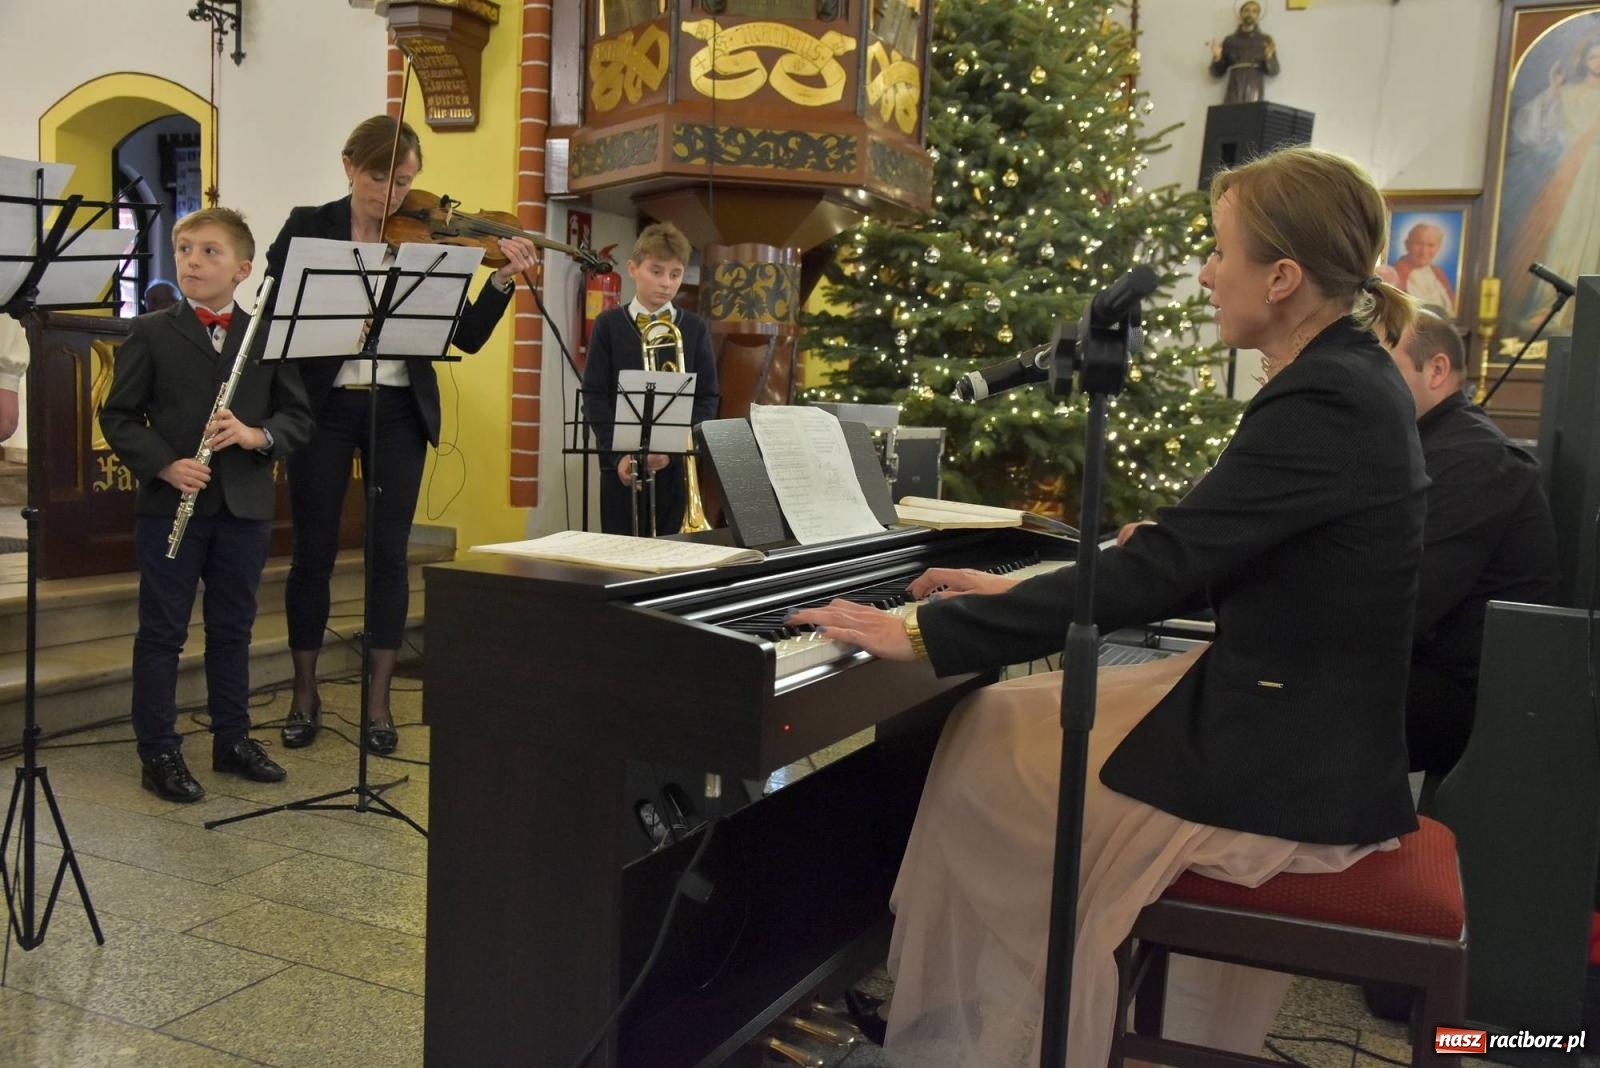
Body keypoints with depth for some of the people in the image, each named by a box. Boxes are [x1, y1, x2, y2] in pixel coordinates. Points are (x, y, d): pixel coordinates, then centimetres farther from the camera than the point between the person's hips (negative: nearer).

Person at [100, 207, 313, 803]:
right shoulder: (151, 333, 1)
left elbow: (299, 417, 4)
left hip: (246, 507, 2)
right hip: (170, 505, -2)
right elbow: (118, 416, -1)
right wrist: (164, 465, -16)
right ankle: (159, 753, 13)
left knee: (233, 629, 13)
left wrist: (258, 436, -15)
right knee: (162, 632, 4)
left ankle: (232, 738, 27)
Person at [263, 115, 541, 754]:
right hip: (322, 406, -1)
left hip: (400, 410, 1)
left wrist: (503, 280, -17)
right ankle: (305, 696, 21)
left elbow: (468, 337, -2)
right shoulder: (308, 227, 2)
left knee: (389, 555, 3)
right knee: (313, 553, 5)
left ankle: (378, 703, 15)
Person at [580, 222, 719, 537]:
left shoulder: (695, 328, 5)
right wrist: (619, 454, -12)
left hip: (676, 463, 1)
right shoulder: (609, 324, 2)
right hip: (622, 462, -1)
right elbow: (595, 396, -1)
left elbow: (707, 398, 2)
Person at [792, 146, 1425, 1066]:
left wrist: (924, 636, -22)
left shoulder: (1322, 405, -23)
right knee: (1005, 716, 13)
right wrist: (1011, 593, 9)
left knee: (981, 753, 3)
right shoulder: (1354, 379, 7)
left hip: (1283, 780, -9)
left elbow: (1147, 577, -27)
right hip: (1316, 737, 9)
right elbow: (1196, 567, 11)